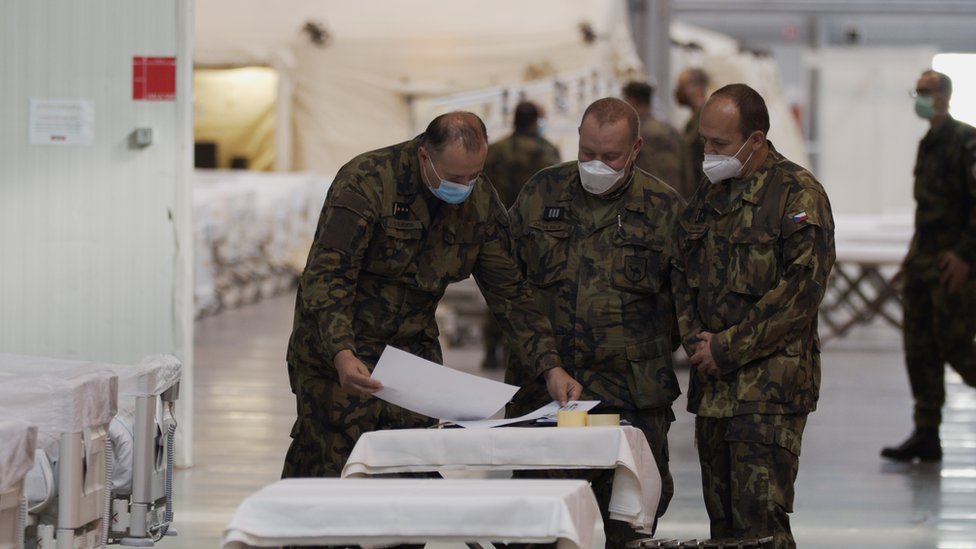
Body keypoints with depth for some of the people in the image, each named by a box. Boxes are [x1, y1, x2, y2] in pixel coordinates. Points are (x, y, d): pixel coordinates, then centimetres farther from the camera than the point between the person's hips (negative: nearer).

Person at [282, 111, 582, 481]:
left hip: (414, 348, 5)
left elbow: (510, 293, 3)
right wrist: (342, 355, -40)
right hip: (338, 355, -5)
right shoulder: (364, 183, -20)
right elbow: (325, 279, -25)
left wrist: (550, 368, -8)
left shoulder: (481, 201, -2)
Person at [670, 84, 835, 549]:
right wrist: (695, 339, 2)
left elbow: (801, 289, -14)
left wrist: (728, 348, -12)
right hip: (712, 387, 7)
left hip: (769, 386, -7)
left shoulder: (798, 195, -7)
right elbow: (681, 275, 20)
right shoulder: (708, 197, 16)